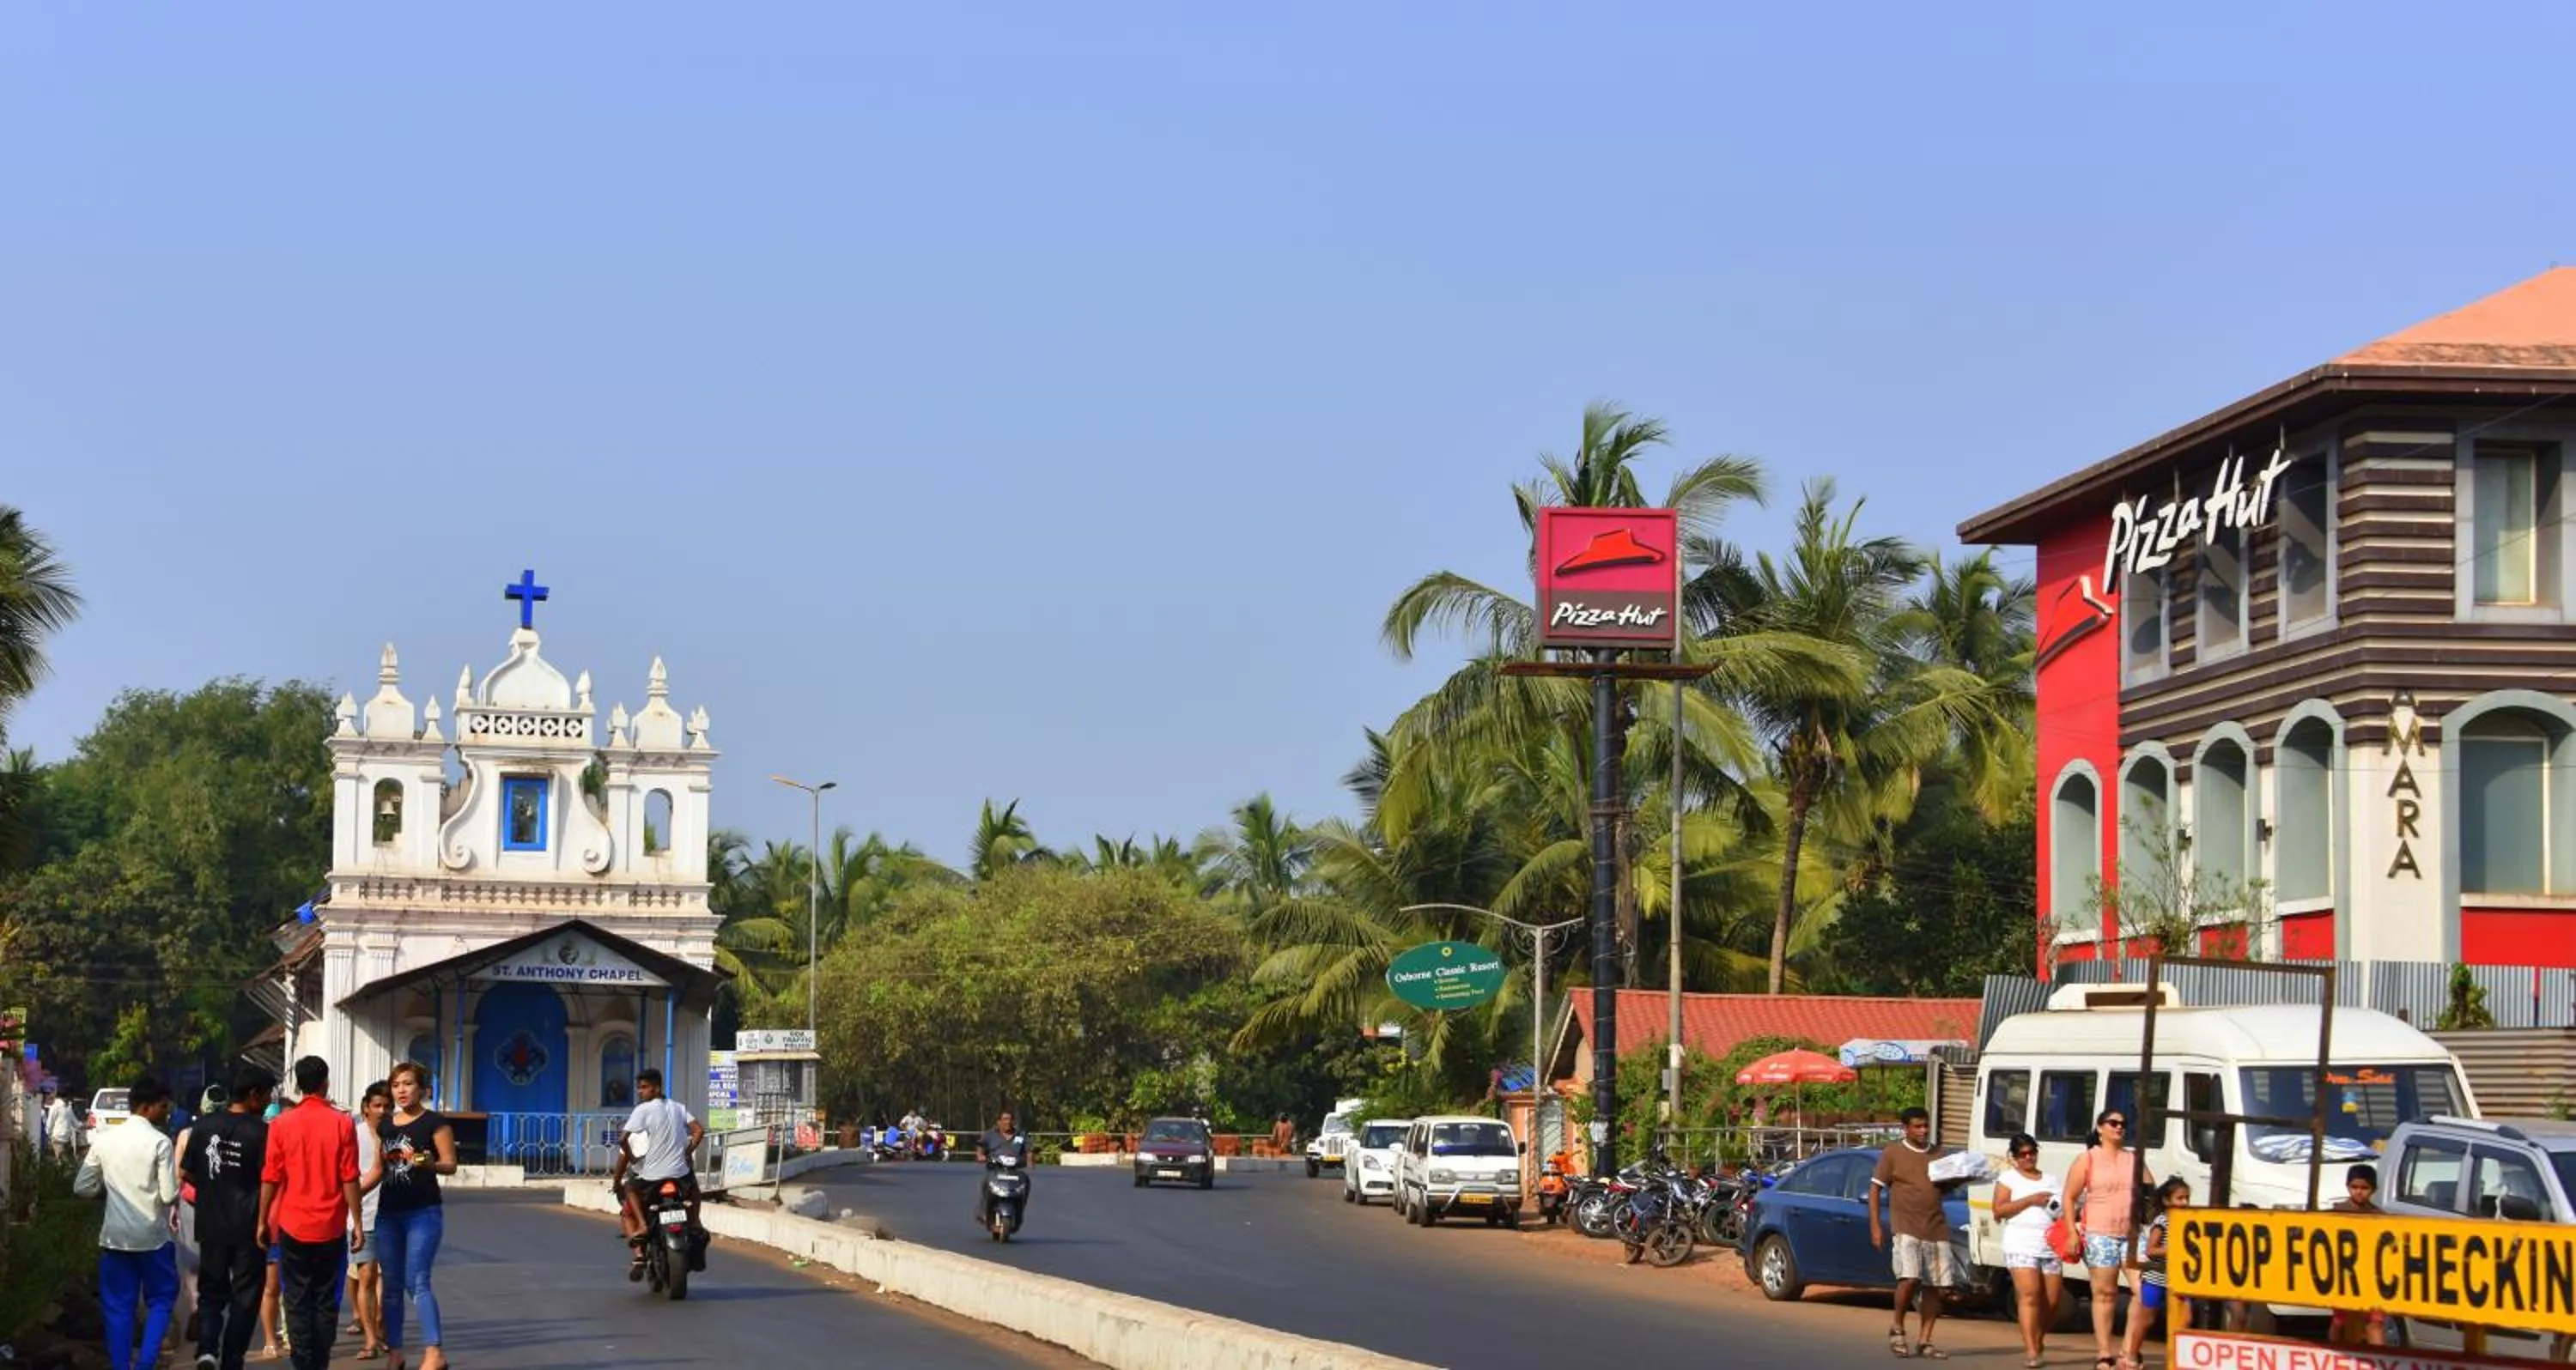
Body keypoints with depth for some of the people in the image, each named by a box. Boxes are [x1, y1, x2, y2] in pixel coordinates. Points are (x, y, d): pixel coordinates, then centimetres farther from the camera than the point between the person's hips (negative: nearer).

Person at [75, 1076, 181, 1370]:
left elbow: (82, 1188, 7)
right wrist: (175, 1204, 9)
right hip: (153, 1235, -3)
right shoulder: (159, 1141, -10)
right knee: (161, 1299, 12)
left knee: (118, 1307, 9)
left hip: (114, 1235, 3)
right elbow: (169, 1194, -13)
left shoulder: (104, 1140, 4)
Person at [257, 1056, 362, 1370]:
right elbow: (349, 1178, -5)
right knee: (326, 1302, 8)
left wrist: (263, 1221, 8)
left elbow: (270, 1178, -1)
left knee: (297, 1301, 5)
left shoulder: (281, 1124, -3)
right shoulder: (342, 1123, -5)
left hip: (293, 1226, 0)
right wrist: (357, 1223, 1)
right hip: (331, 1227, 0)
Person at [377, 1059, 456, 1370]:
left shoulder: (434, 1122, -5)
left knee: (417, 1282, -16)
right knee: (392, 1285, 9)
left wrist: (428, 1163, -28)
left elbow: (450, 1165, -9)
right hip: (388, 1213, 6)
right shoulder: (384, 1124, 12)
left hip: (424, 1213, -6)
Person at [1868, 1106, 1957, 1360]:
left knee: (1937, 1287, 0)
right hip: (1906, 1229, -5)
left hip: (1936, 1230, 5)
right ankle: (1897, 1328, 2)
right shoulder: (1893, 1154, 2)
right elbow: (1875, 1188, 1)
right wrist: (1875, 1226, -7)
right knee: (1909, 1278, -20)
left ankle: (1925, 1342, 9)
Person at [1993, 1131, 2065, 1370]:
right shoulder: (2008, 1178, 9)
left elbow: (2064, 1209, 27)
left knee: (2051, 1301, 1)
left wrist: (2063, 1212, 2)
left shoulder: (2051, 1180, 22)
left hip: (2050, 1246, 4)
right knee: (2029, 1296, -17)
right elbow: (1999, 1210, -3)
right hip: (2021, 1245, -4)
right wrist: (2030, 1200, -10)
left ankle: (2038, 1342, 24)